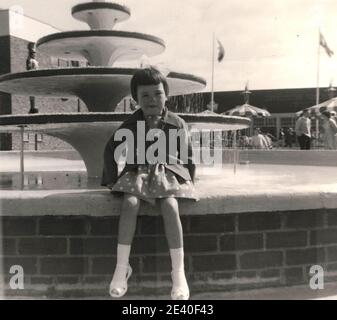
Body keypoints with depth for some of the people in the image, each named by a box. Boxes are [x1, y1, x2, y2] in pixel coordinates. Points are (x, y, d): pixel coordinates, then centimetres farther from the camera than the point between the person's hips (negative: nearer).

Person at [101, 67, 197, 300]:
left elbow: (188, 157, 10)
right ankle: (122, 267, -20)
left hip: (168, 173, -1)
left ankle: (179, 272, -25)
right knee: (130, 203, -30)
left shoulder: (177, 125, 1)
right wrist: (112, 179, 7)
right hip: (138, 173, 1)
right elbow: (111, 150, 11)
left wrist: (188, 181, 4)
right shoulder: (131, 125, 3)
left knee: (170, 206, -31)